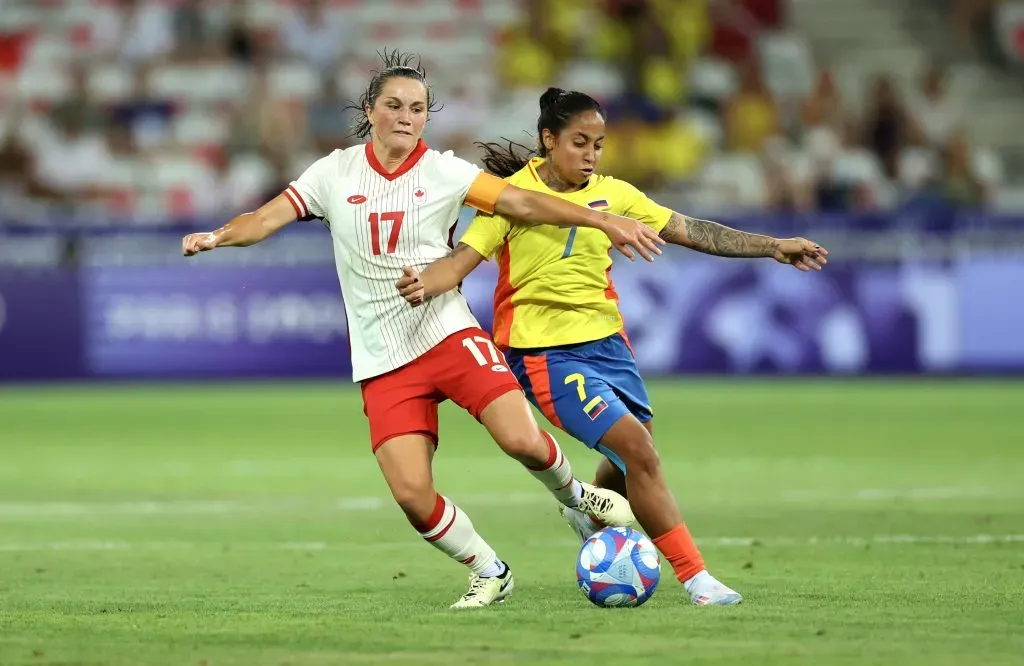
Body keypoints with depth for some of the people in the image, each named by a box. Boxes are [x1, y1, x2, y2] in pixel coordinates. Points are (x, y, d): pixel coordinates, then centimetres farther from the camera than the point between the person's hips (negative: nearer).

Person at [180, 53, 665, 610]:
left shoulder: (443, 173, 0)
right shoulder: (336, 173, 3)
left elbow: (521, 202, -6)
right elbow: (269, 218, -3)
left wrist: (601, 221, -15)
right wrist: (219, 236, -23)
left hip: (449, 334, -1)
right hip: (383, 361, 1)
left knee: (523, 442, -20)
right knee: (412, 495, -12)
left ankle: (575, 497, 16)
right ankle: (489, 573, 14)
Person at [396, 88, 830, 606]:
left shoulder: (612, 194, 4)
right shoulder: (512, 194, -10)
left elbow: (688, 230, 6)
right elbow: (463, 258, -17)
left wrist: (773, 248, 2)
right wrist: (422, 284, -39)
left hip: (606, 341, 7)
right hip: (546, 352, -6)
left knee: (636, 459, 17)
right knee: (637, 450, -19)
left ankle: (589, 515, 53)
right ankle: (695, 577, -11)